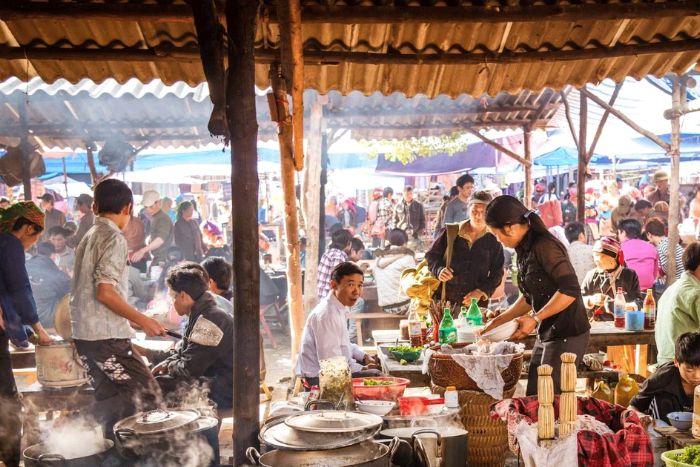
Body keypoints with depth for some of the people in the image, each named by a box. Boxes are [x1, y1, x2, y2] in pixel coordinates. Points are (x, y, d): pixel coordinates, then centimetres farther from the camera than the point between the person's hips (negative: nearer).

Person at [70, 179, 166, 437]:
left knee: (110, 401, 16)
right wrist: (143, 320, -14)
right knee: (146, 396, -5)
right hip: (107, 337, -9)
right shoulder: (114, 238, -13)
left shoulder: (89, 236, 14)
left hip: (83, 334, 9)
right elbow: (105, 292, -21)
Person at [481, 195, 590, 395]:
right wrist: (497, 322, 15)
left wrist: (535, 318, -20)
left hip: (567, 334, -9)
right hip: (546, 334, 9)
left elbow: (570, 290, -24)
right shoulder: (525, 250, 9)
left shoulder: (544, 246, -18)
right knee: (533, 396, 11)